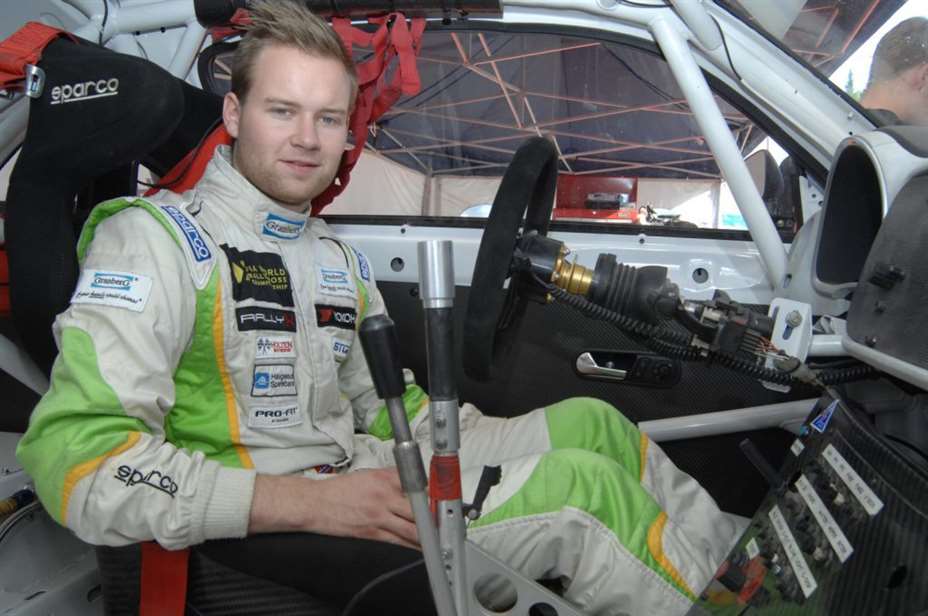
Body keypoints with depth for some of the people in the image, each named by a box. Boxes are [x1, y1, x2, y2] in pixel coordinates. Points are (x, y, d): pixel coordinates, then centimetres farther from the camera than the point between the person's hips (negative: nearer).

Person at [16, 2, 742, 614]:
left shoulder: (340, 260, 13)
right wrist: (309, 503, -26)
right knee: (583, 484, -17)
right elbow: (76, 457, -21)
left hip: (361, 474, 8)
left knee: (591, 423, 0)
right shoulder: (157, 238, -10)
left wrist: (502, 442, 3)